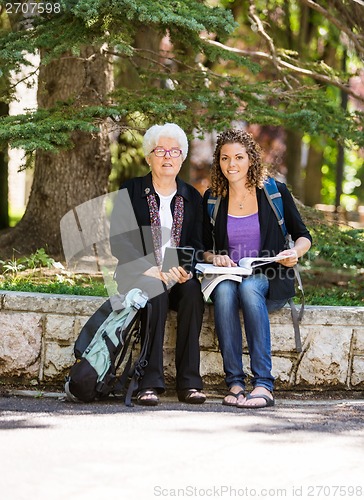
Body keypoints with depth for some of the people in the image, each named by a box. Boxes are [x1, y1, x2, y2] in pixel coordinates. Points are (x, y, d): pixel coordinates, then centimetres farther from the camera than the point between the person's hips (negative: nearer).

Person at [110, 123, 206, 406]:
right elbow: (119, 241, -6)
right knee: (155, 290, -36)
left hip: (178, 277, 3)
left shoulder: (192, 197, 14)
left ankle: (189, 382, -31)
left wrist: (186, 269, -15)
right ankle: (150, 382, -37)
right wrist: (149, 269, -20)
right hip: (138, 276, -2)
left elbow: (196, 244, 8)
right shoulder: (130, 191, 5)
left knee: (192, 291, -32)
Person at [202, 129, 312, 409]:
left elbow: (303, 236, 7)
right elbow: (203, 247, 13)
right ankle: (235, 383, -36)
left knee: (249, 287, -37)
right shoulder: (212, 199, 8)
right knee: (224, 290, -35)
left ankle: (264, 385, -40)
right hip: (228, 277, 2)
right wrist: (214, 258, -10)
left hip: (270, 281, -2)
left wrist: (296, 252, -15)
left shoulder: (275, 192, 2)